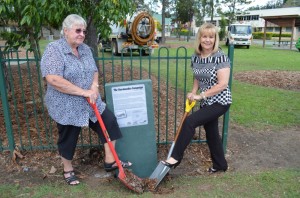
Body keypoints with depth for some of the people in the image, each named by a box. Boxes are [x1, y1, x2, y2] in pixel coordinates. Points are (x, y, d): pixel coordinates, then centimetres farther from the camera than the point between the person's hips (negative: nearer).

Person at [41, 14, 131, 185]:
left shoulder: (85, 49, 5)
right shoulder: (54, 49, -17)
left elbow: (94, 71, 12)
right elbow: (53, 80, -28)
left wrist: (95, 86, -11)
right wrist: (83, 92, -25)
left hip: (90, 103, 6)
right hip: (67, 107, -6)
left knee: (110, 123, 3)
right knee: (68, 138, 10)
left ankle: (110, 161, 19)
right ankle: (68, 170, 36)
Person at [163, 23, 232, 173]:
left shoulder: (220, 57, -18)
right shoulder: (195, 57, 1)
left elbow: (223, 84, -23)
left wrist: (200, 95, -21)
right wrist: (193, 94, -3)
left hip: (220, 102, -7)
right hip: (205, 102, 7)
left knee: (190, 121, -19)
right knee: (211, 133, 17)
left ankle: (176, 157, -5)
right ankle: (220, 165, 37)